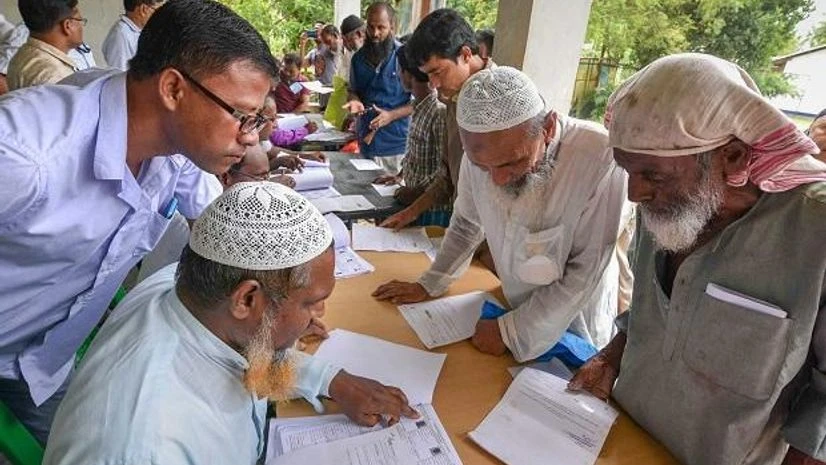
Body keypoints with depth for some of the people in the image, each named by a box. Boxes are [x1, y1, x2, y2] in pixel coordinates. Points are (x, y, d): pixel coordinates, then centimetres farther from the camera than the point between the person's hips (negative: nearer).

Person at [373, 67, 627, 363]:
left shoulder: (600, 158, -31)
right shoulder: (483, 149, -15)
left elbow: (584, 273, -24)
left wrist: (512, 331, -19)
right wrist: (428, 285, 3)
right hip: (515, 309, 3)